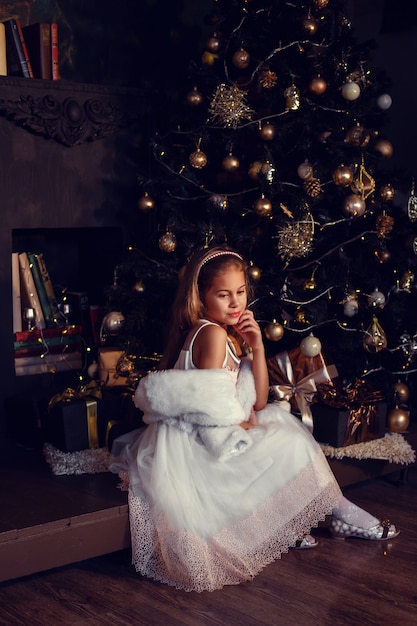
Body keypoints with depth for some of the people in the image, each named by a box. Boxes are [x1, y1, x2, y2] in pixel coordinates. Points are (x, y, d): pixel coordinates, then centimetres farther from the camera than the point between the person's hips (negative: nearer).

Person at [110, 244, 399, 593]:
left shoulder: (232, 335, 11)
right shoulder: (212, 333, -17)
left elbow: (258, 402, 7)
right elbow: (210, 405, -21)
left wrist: (257, 347, -3)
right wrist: (244, 423, -3)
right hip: (196, 444, -10)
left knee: (281, 419, 16)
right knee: (292, 447, -5)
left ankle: (290, 525, 9)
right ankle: (341, 515, 16)